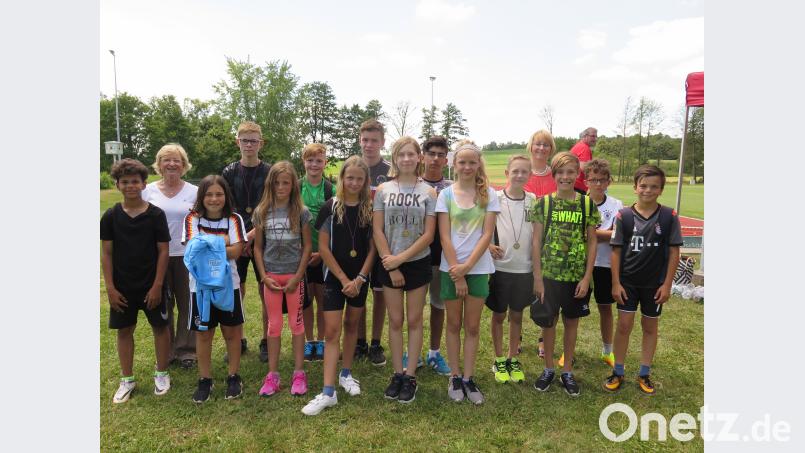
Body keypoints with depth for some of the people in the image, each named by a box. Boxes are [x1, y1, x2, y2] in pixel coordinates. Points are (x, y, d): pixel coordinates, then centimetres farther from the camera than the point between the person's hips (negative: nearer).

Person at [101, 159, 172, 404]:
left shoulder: (156, 214, -8)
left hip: (151, 285, -2)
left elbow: (163, 251, -6)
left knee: (160, 327, 8)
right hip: (122, 287, 2)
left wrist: (157, 285, -10)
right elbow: (106, 253, 0)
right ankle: (127, 379, 27)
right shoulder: (111, 216, -2)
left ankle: (162, 374, 26)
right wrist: (110, 287, -4)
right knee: (124, 330, 11)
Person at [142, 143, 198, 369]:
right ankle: (166, 351, 24)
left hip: (186, 255, -1)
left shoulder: (194, 192, 1)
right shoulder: (148, 191, 3)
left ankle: (186, 350, 21)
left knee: (187, 304, 6)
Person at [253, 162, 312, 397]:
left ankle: (299, 373, 18)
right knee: (274, 326, 10)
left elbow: (307, 246, -3)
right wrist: (264, 277, -4)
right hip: (271, 276, 2)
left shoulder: (301, 212, -5)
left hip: (294, 275, -2)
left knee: (296, 323, 8)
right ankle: (272, 375, 20)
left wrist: (298, 277, -9)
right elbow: (258, 247, 4)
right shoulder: (261, 212, 1)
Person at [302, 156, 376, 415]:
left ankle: (346, 374, 32)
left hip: (360, 278, 2)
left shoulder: (370, 209, -1)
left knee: (352, 325, 15)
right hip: (334, 277, -2)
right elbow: (323, 247, -7)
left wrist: (360, 278, -10)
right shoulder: (330, 207, -6)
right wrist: (344, 279, -11)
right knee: (332, 332, -4)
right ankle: (328, 392, -1)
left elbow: (372, 247, 0)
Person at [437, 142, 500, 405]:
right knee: (454, 324, 10)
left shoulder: (489, 195, 0)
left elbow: (487, 234, -5)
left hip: (478, 268, 0)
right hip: (451, 268, 0)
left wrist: (467, 266, -14)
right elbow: (444, 236, -5)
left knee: (472, 326, 8)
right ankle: (455, 377, 22)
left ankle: (468, 378, 20)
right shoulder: (445, 195, -1)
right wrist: (457, 272, -10)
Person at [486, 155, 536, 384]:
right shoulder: (494, 198, -6)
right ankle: (499, 360, 25)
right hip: (499, 266, -2)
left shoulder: (534, 201, 2)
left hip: (525, 268, 2)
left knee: (516, 315, 14)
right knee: (498, 315, 9)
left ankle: (513, 359, 29)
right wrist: (489, 245, -15)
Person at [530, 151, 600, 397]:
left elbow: (592, 242, 1)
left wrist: (587, 277, -5)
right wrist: (537, 277, -6)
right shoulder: (542, 203, -4)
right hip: (549, 274, -1)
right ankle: (548, 369, 28)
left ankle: (567, 371, 29)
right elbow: (537, 241, -3)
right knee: (548, 320, 9)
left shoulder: (588, 204, -2)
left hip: (577, 275, 1)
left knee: (571, 321, 13)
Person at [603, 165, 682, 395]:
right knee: (624, 325, 3)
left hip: (655, 284, 1)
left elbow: (674, 252, -3)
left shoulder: (669, 216, -6)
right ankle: (618, 372, 18)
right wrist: (615, 283, -7)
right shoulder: (624, 215, -7)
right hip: (627, 282, 0)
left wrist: (667, 284, -6)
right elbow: (616, 251, -4)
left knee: (650, 327, 12)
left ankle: (644, 374, 26)